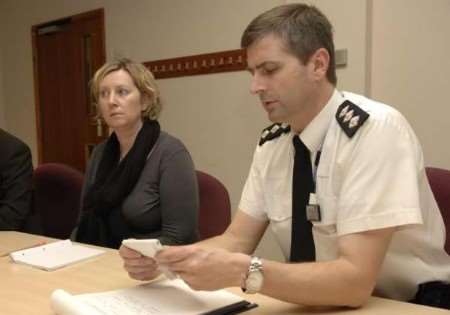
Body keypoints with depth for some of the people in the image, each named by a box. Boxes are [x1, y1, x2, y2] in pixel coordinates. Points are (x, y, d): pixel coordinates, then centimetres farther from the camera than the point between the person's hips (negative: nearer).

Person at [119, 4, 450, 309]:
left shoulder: (376, 130, -22)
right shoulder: (272, 143, -2)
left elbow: (356, 280, -27)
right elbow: (237, 240, -1)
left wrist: (241, 272, -36)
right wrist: (166, 258, -17)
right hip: (315, 299, 4)